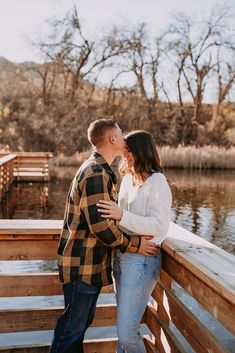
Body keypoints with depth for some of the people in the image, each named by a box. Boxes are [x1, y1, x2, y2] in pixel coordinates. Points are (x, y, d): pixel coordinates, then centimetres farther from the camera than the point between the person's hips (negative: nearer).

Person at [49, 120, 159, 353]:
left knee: (83, 319, 22)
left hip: (91, 262, 10)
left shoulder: (98, 169, 13)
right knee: (72, 325, 5)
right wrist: (134, 244, -12)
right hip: (82, 264, -10)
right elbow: (101, 225, -24)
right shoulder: (97, 173, -21)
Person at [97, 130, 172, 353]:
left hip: (141, 261, -7)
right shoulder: (127, 179, 9)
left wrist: (121, 215, -26)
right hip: (121, 257, 7)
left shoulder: (157, 182, -13)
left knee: (127, 334, -3)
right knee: (124, 324, 19)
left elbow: (159, 226, -20)